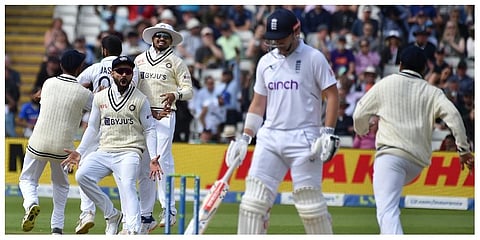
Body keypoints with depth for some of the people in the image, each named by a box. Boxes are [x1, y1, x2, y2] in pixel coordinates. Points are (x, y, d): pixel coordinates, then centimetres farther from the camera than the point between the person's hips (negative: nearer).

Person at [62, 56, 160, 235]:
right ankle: (112, 215, -6)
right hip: (104, 151, 4)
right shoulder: (100, 97, 14)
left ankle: (134, 231, -39)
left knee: (127, 185, -28)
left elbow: (149, 129, 6)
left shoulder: (140, 99, 6)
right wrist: (79, 152, 11)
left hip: (129, 152, -4)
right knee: (82, 175, -20)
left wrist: (153, 158, -6)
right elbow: (93, 128, 21)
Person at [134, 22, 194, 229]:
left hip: (164, 116, -4)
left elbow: (189, 90, 1)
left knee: (162, 160, -14)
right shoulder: (140, 60, 15)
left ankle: (169, 209, -13)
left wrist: (175, 94, -18)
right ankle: (146, 213, 7)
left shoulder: (176, 62, 4)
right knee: (142, 163, 3)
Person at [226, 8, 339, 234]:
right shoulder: (266, 61, 13)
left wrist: (328, 134, -13)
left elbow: (332, 95, -4)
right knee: (254, 197, -4)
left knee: (309, 199, -5)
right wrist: (244, 138, 12)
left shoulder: (313, 58, -3)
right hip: (269, 138, 5)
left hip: (303, 139, -5)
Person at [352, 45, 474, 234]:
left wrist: (362, 131, 39)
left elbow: (359, 115, 17)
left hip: (391, 152, -4)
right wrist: (463, 149, -2)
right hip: (418, 163, 4)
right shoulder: (433, 92, 15)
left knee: (387, 211, -19)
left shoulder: (385, 84, 12)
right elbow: (453, 115, -3)